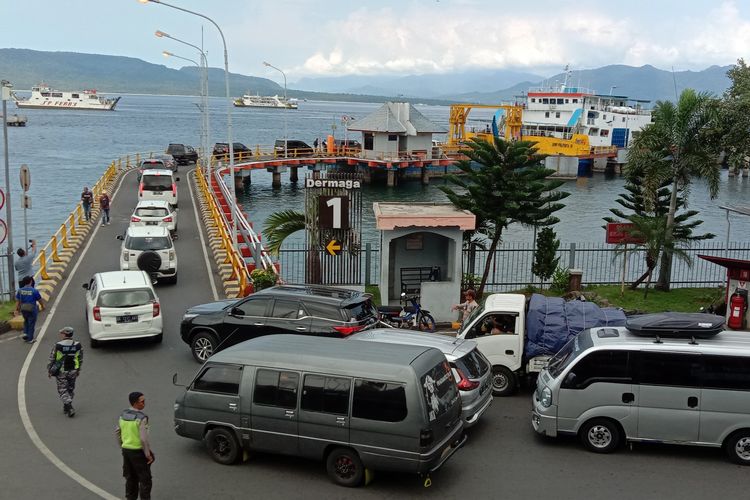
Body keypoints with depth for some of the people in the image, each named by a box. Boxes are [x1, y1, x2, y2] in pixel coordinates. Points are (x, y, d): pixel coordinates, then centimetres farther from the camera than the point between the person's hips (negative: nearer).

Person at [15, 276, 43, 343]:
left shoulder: (20, 290, -4)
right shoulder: (34, 291, -15)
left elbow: (17, 300, -1)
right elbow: (39, 300, -5)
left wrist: (17, 309, 8)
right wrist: (42, 305, 14)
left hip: (23, 309, 4)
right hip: (32, 309, -4)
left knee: (26, 321, 29)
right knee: (31, 323, 8)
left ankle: (25, 333, 15)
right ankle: (30, 339, 13)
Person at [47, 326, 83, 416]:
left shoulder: (58, 345, -16)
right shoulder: (78, 345, -6)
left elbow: (52, 359, -8)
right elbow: (80, 359, 4)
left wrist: (49, 370, 6)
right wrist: (78, 370, 17)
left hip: (61, 372, -3)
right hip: (73, 371, 3)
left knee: (63, 390, 5)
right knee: (70, 389, 18)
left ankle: (70, 408, -7)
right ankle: (66, 407, 28)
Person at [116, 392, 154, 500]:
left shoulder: (123, 414, 2)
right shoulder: (141, 418, -20)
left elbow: (117, 431, 11)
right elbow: (144, 438, -23)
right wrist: (148, 454, -14)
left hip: (126, 450, 7)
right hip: (138, 451, -7)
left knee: (130, 478, 20)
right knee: (145, 479, 5)